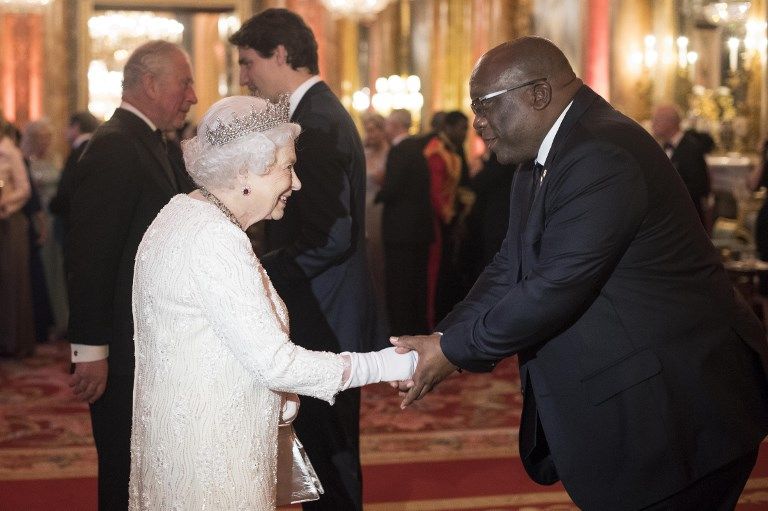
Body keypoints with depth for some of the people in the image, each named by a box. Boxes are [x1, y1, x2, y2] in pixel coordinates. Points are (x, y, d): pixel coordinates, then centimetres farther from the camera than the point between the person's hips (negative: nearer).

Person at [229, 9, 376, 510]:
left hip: (320, 325, -10)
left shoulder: (315, 123, -18)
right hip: (326, 322, 10)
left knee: (329, 463, 0)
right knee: (331, 455, 18)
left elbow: (330, 237, -25)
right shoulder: (322, 112, 13)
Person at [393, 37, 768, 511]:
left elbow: (557, 287, -25)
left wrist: (454, 350, -16)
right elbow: (511, 269, 8)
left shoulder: (602, 155, -23)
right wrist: (441, 339, -6)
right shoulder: (541, 161, 10)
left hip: (678, 406, -9)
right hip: (614, 405, 9)